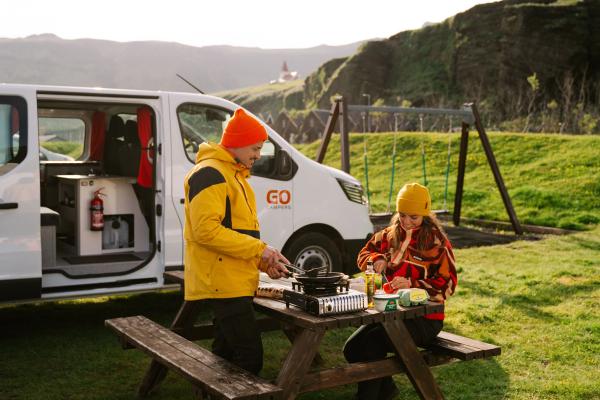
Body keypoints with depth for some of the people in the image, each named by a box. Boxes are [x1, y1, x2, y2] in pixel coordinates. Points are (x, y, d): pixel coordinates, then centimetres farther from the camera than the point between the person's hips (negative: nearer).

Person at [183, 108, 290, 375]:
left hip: (235, 283, 10)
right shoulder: (210, 174, -13)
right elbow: (206, 229, -23)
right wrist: (259, 249, -19)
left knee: (227, 354, 16)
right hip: (223, 283, -10)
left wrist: (264, 262, 11)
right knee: (250, 358, -11)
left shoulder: (235, 175, 21)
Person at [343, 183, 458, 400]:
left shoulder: (437, 242, -8)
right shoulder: (391, 234, 8)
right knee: (351, 347, -11)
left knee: (372, 342, -27)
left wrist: (412, 284, -25)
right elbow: (365, 253, 19)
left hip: (424, 318, -6)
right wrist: (376, 259, -6)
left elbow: (448, 284, -12)